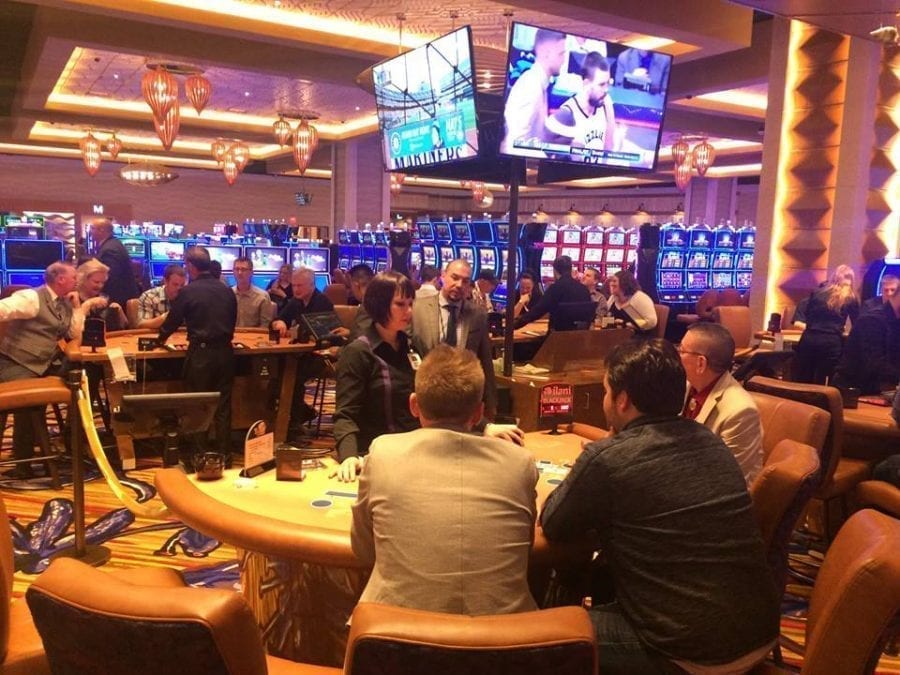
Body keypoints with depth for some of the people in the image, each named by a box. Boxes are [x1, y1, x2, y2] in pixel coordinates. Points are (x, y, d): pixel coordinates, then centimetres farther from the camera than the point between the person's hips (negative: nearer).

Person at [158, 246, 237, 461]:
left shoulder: (188, 291, -7)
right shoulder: (227, 291, 6)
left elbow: (172, 320, 3)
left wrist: (161, 339, 23)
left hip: (200, 354, -4)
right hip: (225, 352, 4)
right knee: (223, 406, 10)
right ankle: (225, 455, 16)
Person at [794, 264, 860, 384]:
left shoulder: (818, 293, 13)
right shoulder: (851, 298, 6)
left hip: (809, 339, 2)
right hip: (831, 342, -2)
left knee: (801, 382, 6)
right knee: (820, 384, 2)